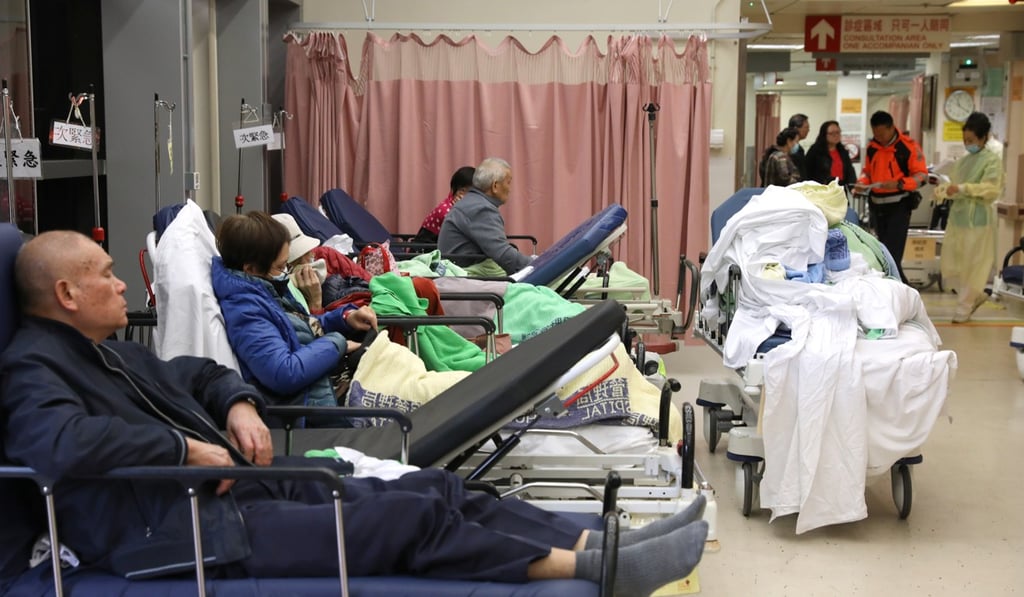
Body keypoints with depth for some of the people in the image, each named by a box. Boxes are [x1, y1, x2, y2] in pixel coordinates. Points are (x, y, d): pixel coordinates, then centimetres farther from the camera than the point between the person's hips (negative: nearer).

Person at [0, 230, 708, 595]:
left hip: (245, 488, 10)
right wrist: (186, 447, -21)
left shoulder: (111, 353, 20)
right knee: (405, 518, -19)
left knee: (432, 486, -3)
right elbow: (66, 442, -31)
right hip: (178, 530, -10)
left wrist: (239, 405, 9)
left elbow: (198, 373, 31)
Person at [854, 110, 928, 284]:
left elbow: (922, 176, -10)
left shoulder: (908, 146, -10)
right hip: (877, 205, 6)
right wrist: (862, 183, -2)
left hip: (899, 206, -6)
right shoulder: (872, 147, 8)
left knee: (893, 253, -12)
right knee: (883, 251, 11)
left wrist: (899, 184, -25)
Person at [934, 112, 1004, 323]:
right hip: (958, 216, 7)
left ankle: (964, 308, 11)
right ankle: (976, 296, 28)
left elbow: (992, 189, -16)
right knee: (950, 264, 8)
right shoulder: (962, 161, 15)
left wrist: (962, 188, -24)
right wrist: (944, 188, -5)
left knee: (973, 265, 0)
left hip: (978, 218, -7)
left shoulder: (992, 160, -6)